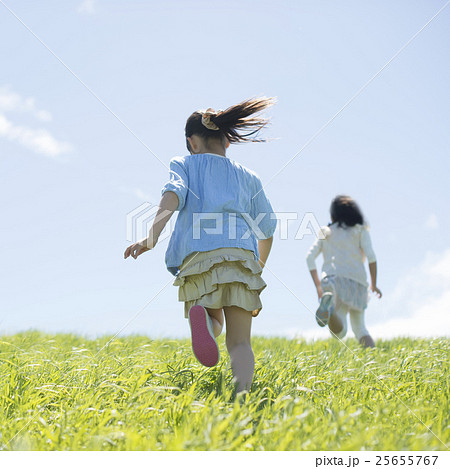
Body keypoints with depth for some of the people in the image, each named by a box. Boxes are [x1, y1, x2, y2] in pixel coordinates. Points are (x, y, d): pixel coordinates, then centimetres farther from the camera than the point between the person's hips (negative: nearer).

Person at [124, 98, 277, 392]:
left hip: (196, 255, -1)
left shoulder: (185, 165, 20)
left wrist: (152, 237, -18)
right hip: (241, 256, 1)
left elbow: (173, 195, -3)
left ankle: (202, 314, -19)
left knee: (214, 326, 19)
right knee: (240, 343, 0)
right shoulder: (247, 177, 27)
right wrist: (259, 268, 40)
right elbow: (266, 229, 25)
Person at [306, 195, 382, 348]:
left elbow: (310, 257, 11)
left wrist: (318, 286, 16)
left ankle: (329, 304, -47)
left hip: (331, 278, 0)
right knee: (359, 327, 18)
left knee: (340, 331, -16)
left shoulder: (326, 232, 21)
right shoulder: (360, 230, 14)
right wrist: (374, 284, 8)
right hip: (356, 281, 0)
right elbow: (371, 256, -1)